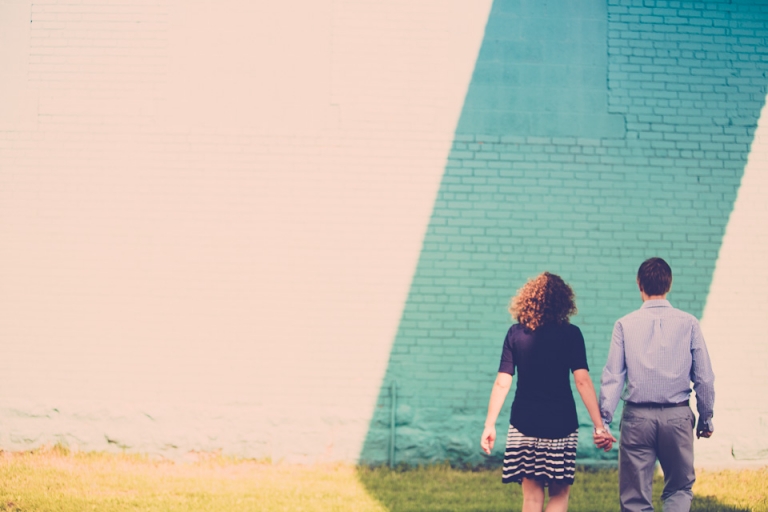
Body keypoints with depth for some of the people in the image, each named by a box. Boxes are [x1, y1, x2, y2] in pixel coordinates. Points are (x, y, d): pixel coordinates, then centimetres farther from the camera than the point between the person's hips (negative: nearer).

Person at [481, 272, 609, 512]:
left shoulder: (516, 333, 0)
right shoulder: (570, 334, -5)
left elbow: (502, 382, -3)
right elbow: (582, 380, -12)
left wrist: (490, 424, 1)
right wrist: (599, 425, -11)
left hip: (524, 425, 2)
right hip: (561, 425, -2)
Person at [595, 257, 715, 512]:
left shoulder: (625, 324, -1)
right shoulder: (688, 323, -1)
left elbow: (612, 376, -5)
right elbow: (704, 377, 1)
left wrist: (604, 421, -5)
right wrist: (706, 419, 13)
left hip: (637, 417, 0)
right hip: (677, 415, 0)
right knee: (680, 488, 18)